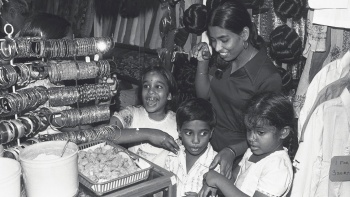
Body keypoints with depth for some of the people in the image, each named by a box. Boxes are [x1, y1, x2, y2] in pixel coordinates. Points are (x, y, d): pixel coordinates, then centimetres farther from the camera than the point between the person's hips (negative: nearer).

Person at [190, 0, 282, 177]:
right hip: (209, 143, 5)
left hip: (236, 156, -5)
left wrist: (231, 152, -31)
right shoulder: (222, 59, -1)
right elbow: (203, 94, 10)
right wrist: (202, 62, -5)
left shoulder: (268, 77, -20)